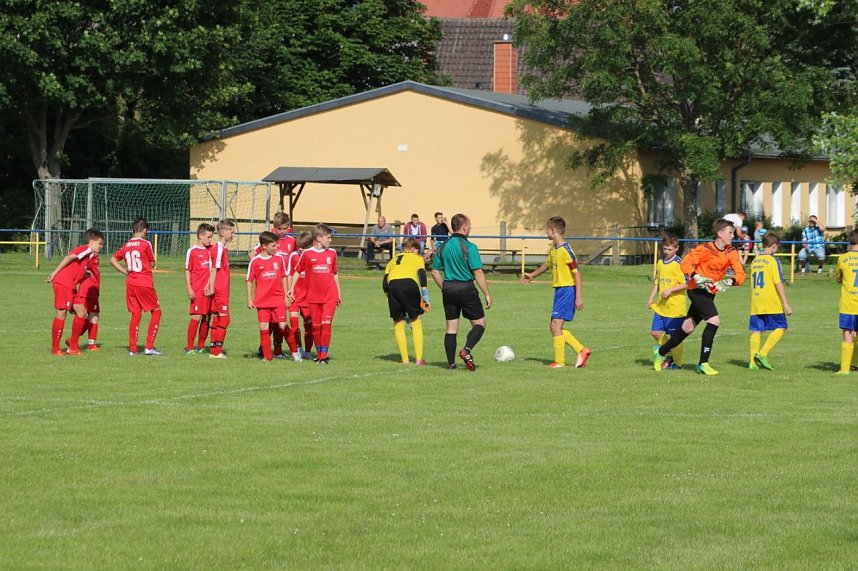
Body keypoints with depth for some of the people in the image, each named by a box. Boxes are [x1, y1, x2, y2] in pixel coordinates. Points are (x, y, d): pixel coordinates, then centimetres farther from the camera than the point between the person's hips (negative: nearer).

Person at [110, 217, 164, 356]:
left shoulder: (126, 246, 7)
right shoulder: (145, 244, -8)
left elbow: (113, 259, 12)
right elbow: (152, 264, 0)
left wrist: (125, 271, 12)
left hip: (130, 283, 5)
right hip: (145, 283, -5)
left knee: (135, 315, 10)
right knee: (156, 311, 5)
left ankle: (132, 348, 6)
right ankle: (149, 347, -2)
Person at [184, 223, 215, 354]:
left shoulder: (210, 250, 12)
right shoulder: (192, 251, -3)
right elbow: (187, 271, -3)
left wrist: (210, 286, 9)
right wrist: (189, 289, -10)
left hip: (208, 289, 5)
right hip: (197, 290, -5)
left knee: (206, 318, 6)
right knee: (196, 317, -9)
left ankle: (201, 346, 15)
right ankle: (189, 347, -5)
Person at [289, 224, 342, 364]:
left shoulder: (332, 253, 6)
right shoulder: (307, 254, -1)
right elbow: (298, 272, 8)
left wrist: (339, 294, 18)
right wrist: (291, 289, 3)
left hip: (330, 296, 0)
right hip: (313, 297, 0)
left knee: (326, 324, -9)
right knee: (316, 326, 6)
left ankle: (324, 356, -6)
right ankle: (318, 353, 20)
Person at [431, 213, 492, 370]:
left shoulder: (443, 246, 6)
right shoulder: (469, 247, -12)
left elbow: (435, 271, 10)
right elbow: (478, 272, -15)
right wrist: (487, 294, -9)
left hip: (448, 288, 5)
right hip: (466, 288, -5)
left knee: (451, 327, 11)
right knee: (479, 323, 7)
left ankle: (451, 362, 9)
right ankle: (467, 350, -15)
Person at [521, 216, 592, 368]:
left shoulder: (566, 250, -17)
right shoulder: (553, 249, 10)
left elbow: (577, 273, -18)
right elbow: (548, 264, 30)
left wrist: (579, 297, -21)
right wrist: (532, 275, 43)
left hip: (567, 290, -9)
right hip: (559, 290, 9)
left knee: (556, 326, -11)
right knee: (555, 327, 9)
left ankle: (559, 361, -4)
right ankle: (581, 350, 16)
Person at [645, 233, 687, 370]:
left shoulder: (679, 264, -9)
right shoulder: (660, 263, 12)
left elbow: (687, 283, -13)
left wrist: (670, 290, -18)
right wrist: (651, 298, 14)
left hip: (675, 306, -7)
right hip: (661, 306, 7)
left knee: (675, 335, 0)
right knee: (656, 332, 4)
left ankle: (677, 362, 14)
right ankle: (670, 355, 23)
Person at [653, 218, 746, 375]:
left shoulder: (731, 252, -1)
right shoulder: (706, 249, -17)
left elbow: (740, 273, -6)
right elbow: (686, 263, -16)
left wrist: (730, 281, -27)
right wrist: (696, 277, -31)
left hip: (710, 292, 7)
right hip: (697, 290, -7)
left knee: (688, 327, 15)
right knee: (714, 320, -22)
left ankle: (661, 352, 34)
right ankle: (703, 363, -18)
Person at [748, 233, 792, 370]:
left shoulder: (755, 261, 13)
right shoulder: (773, 261, -8)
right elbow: (778, 283, -12)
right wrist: (786, 304, -10)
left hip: (756, 302, 6)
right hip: (772, 303, -6)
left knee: (756, 330, 7)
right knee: (780, 328, 2)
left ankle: (753, 361, 2)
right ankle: (763, 354, -11)